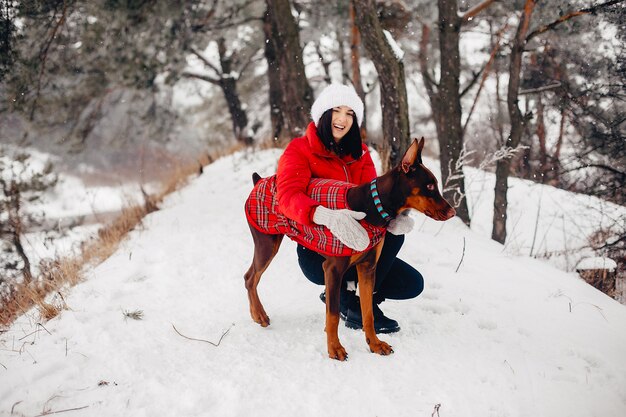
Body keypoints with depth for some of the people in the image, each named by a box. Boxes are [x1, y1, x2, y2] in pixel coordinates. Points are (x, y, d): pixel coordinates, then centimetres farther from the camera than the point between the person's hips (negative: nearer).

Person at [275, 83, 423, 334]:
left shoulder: (358, 152, 8)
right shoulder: (299, 151, -10)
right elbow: (288, 196, -28)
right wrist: (327, 216, -49)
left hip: (354, 249, 6)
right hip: (316, 253, -6)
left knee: (412, 284, -6)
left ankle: (345, 294, 10)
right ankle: (357, 307, -12)